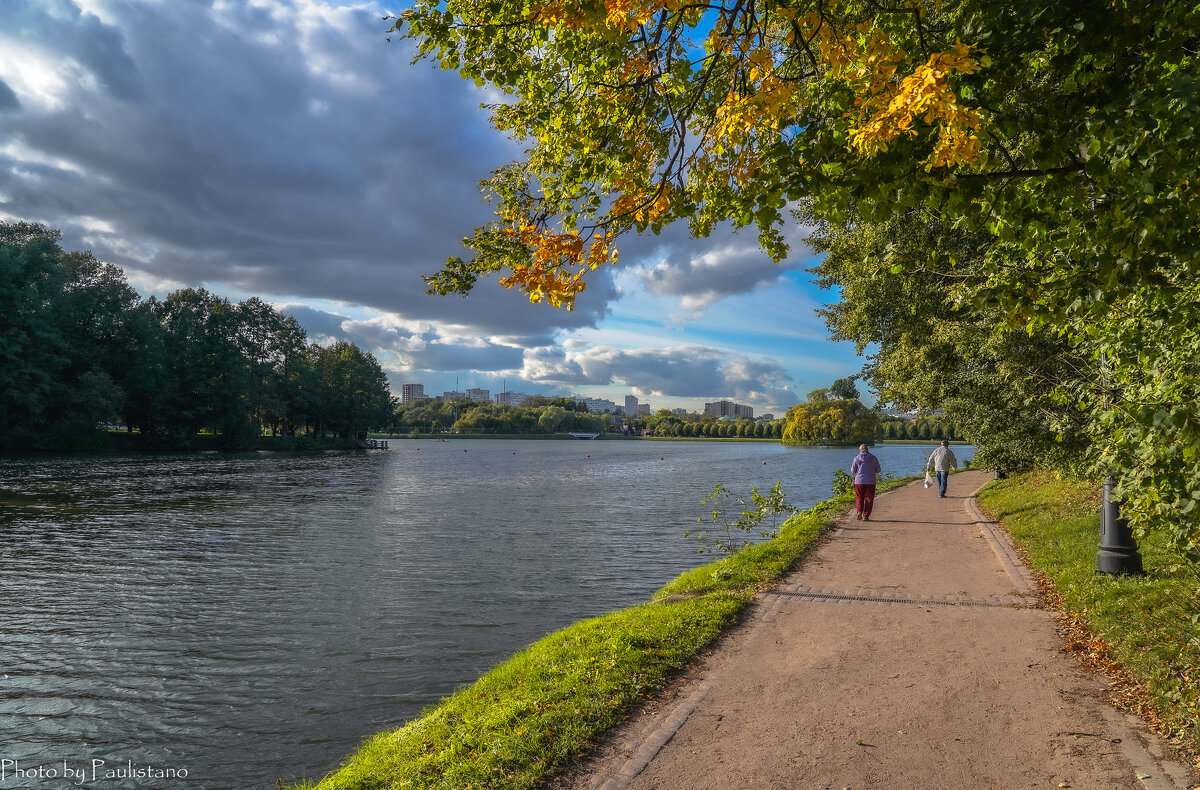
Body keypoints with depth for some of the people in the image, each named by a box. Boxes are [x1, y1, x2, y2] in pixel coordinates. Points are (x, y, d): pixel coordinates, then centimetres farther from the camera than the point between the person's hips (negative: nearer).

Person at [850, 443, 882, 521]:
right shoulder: (873, 458, 1)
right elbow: (878, 470, 8)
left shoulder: (857, 458, -3)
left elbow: (853, 471, -1)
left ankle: (859, 511, -10)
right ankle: (866, 516, 6)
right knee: (869, 499, 8)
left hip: (859, 481, -1)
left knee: (859, 498, 12)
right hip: (870, 482, 1)